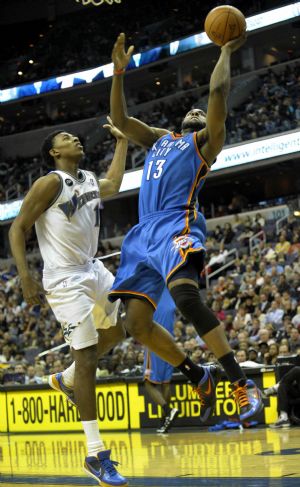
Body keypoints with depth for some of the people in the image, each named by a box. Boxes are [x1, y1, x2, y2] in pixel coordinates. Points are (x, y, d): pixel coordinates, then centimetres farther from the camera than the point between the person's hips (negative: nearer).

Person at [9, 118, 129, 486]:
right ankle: (96, 455, -9)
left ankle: (67, 379, 32)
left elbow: (112, 185, 34)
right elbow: (17, 228, -13)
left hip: (93, 269, 9)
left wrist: (122, 141, 32)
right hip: (65, 279, -9)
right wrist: (25, 278, -22)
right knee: (86, 357, -12)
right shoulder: (50, 183, -12)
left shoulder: (89, 180, 12)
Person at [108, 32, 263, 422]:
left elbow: (218, 90, 1)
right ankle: (200, 378, 15)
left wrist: (226, 50, 14)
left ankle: (244, 385, -31)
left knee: (185, 294, -32)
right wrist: (119, 72, 22)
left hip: (177, 225, -7)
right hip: (144, 233, 7)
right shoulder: (160, 138, 31)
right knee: (136, 323, -2)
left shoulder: (207, 140, 13)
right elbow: (120, 120, 27)